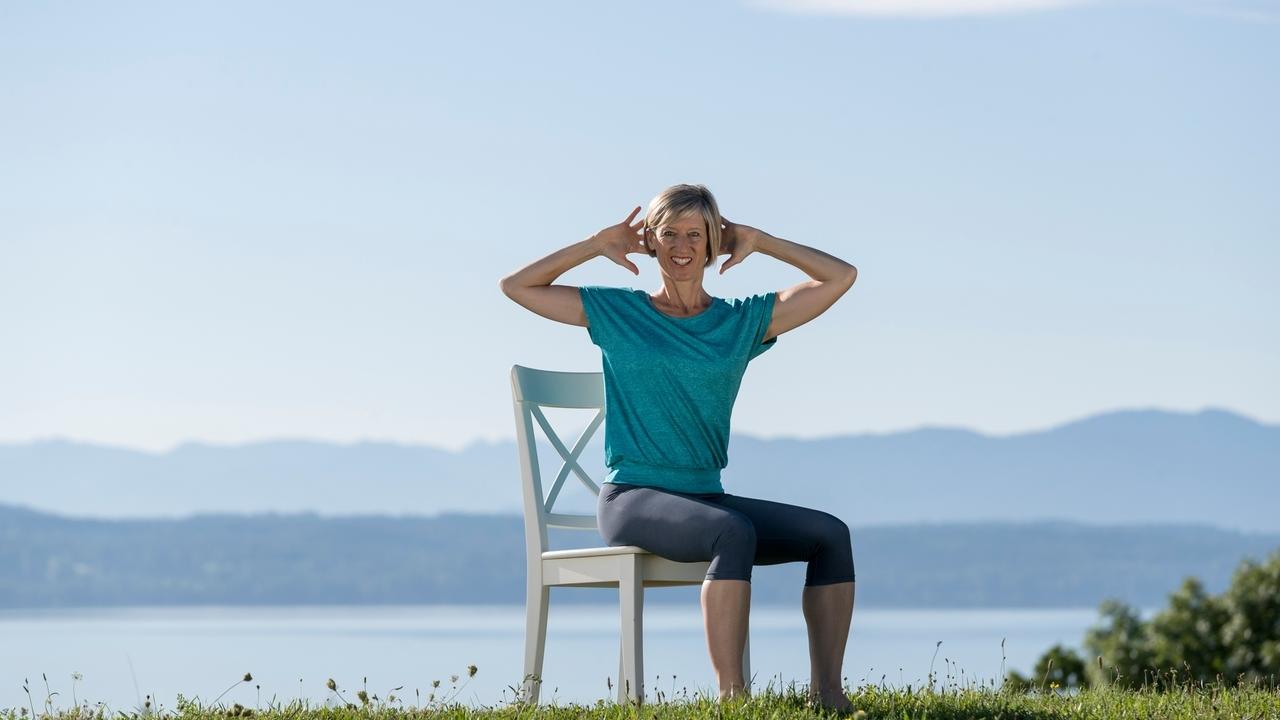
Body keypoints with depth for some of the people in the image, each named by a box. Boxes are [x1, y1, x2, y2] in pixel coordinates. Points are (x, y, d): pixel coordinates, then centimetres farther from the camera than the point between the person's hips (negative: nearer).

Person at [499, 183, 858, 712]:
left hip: (705, 497, 5)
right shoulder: (616, 312, 7)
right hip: (632, 498, -4)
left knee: (831, 534, -17)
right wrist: (598, 245, 5)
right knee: (733, 532, -36)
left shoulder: (743, 321, 11)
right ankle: (731, 697, -40)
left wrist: (758, 242, 8)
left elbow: (841, 276, 10)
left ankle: (826, 692, -19)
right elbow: (515, 286, 7)